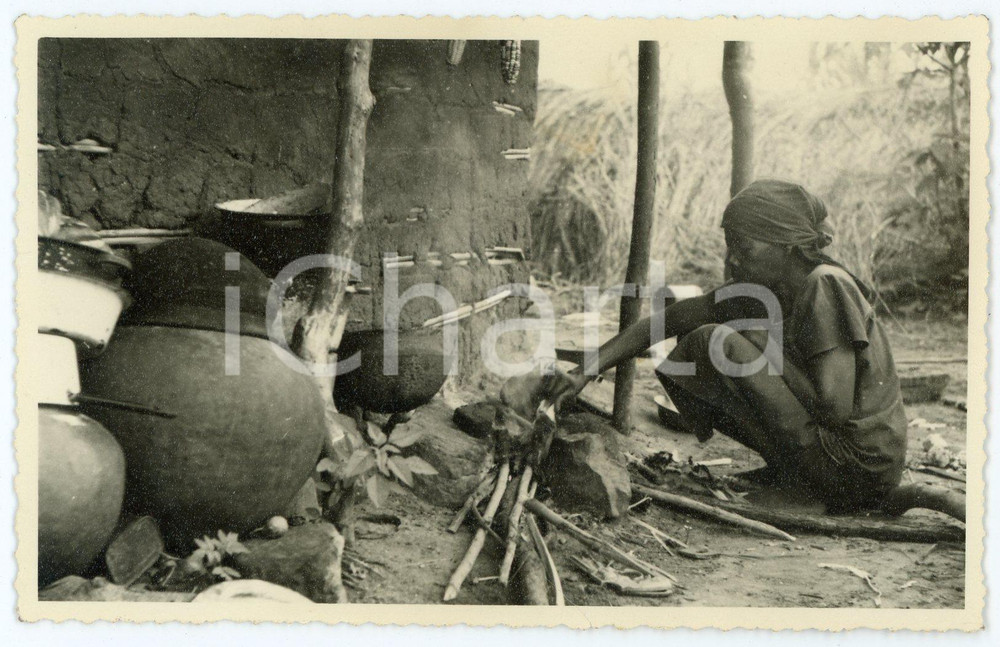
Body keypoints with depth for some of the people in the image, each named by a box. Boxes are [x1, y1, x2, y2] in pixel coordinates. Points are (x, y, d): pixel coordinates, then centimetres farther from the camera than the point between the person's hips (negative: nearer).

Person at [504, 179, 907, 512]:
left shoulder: (825, 286, -20)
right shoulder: (757, 290, 4)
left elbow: (835, 407, -25)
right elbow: (667, 321, 4)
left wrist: (765, 348, -12)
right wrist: (583, 374, -5)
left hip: (859, 469, -9)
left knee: (715, 343, -17)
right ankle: (782, 470, 13)